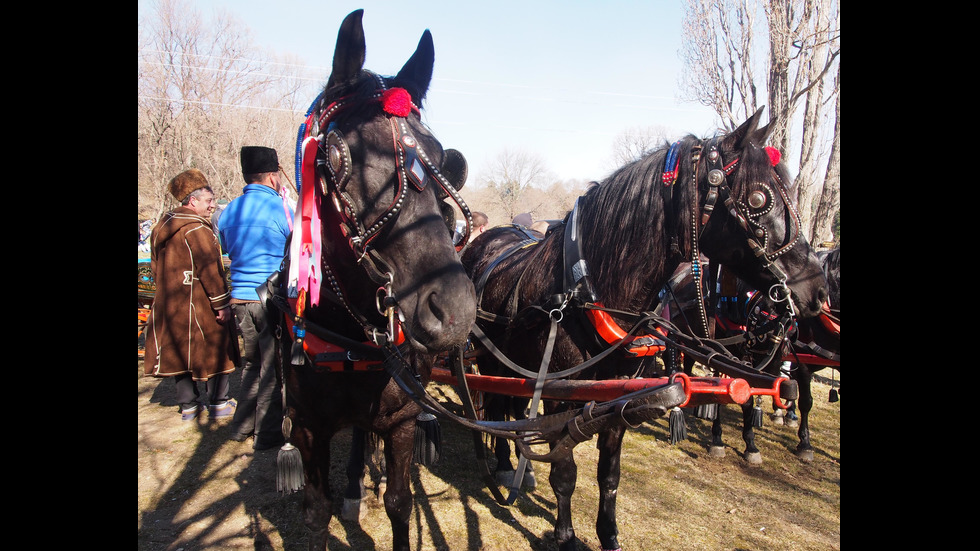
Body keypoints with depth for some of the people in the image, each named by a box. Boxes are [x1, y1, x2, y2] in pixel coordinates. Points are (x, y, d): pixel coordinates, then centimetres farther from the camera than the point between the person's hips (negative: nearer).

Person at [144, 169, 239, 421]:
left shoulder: (161, 229, 13)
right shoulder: (197, 230, -17)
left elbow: (156, 268, 20)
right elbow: (210, 270, -21)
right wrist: (221, 303, -17)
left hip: (170, 305, 9)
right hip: (199, 306, -8)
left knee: (181, 353, 14)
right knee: (216, 351, 5)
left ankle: (188, 405, 22)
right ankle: (218, 403, 14)